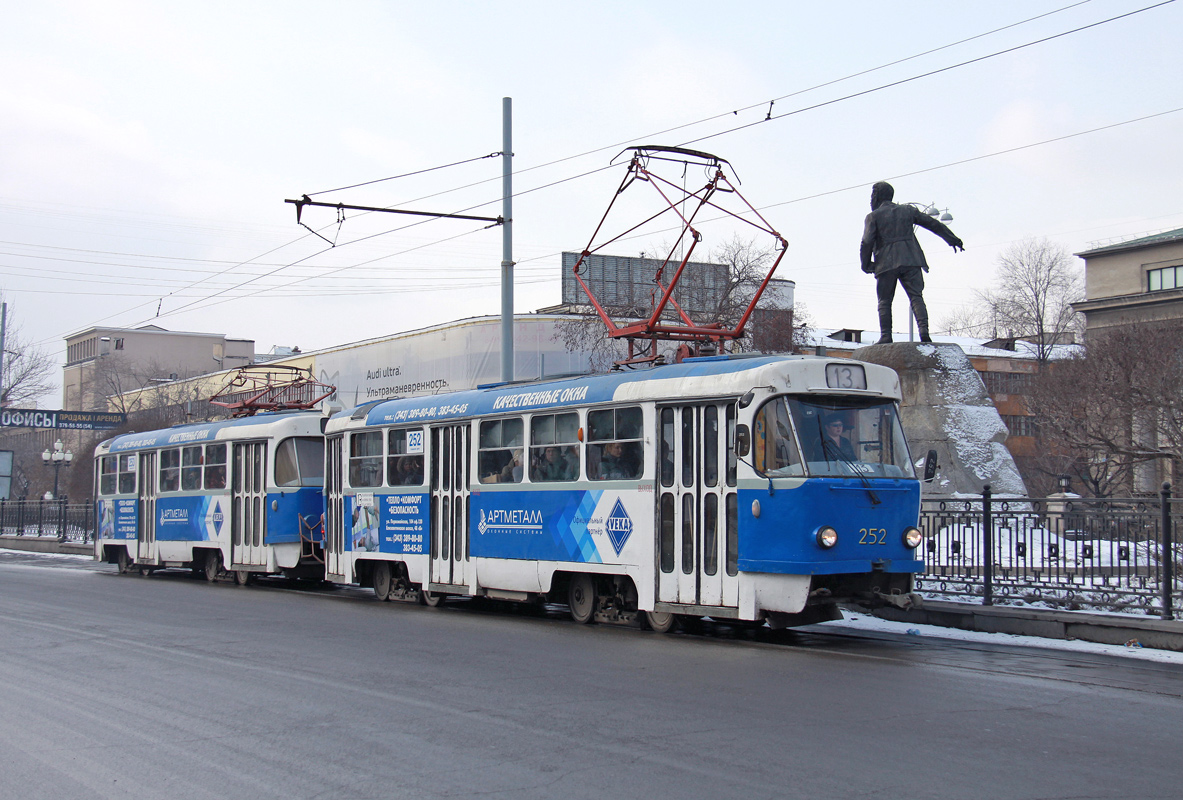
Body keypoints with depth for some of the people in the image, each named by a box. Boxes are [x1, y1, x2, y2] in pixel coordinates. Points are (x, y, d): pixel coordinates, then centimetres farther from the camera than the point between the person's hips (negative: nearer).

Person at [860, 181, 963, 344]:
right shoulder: (908, 210, 15)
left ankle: (886, 335, -4)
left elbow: (867, 243, -6)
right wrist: (953, 239, 23)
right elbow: (933, 224, 17)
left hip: (886, 264, -2)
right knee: (916, 297, -1)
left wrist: (866, 264, 7)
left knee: (885, 301, 6)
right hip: (910, 262, 2)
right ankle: (923, 329, -20)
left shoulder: (873, 216, 3)